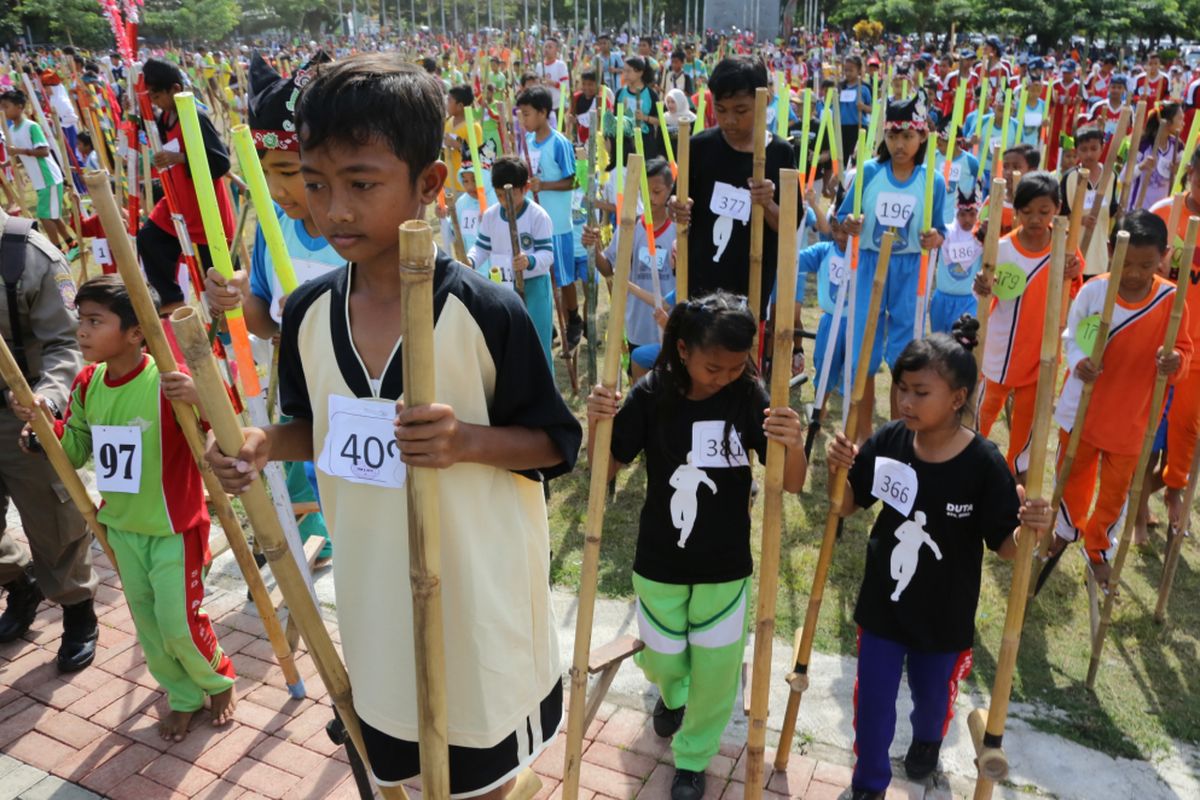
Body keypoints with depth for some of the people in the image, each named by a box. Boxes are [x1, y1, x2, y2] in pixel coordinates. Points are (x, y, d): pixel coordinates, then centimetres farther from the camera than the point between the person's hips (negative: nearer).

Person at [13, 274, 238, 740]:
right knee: (148, 625, 18)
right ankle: (183, 698, 38)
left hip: (176, 528, -7)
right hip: (122, 527, 7)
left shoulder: (169, 382, -23)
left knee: (179, 624, 2)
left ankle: (219, 681, 32)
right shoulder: (87, 384, -2)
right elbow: (75, 451, 11)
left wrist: (201, 399, -44)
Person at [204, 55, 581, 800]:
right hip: (375, 587, 5)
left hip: (478, 586, -4)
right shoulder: (309, 311, -6)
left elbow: (555, 443, -13)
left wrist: (467, 440, -31)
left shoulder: (488, 312, -22)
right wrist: (265, 443, -13)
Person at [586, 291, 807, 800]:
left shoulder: (750, 397, -15)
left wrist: (793, 445, -37)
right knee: (660, 661, 18)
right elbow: (605, 468, -8)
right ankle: (673, 694, 55)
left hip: (726, 566, 0)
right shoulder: (652, 394, -15)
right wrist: (596, 424, -29)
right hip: (659, 563, 1)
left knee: (715, 675, 10)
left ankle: (693, 759, 39)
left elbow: (792, 484, -15)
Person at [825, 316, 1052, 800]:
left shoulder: (984, 464, -23)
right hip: (882, 604, 1)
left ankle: (927, 738, 62)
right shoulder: (889, 441, -15)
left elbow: (1004, 546, -15)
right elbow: (847, 506, -3)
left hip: (944, 618, -1)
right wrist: (838, 470, -22)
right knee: (872, 701, 15)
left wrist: (1029, 530, -36)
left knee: (933, 696, 27)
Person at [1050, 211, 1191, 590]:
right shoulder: (1093, 290, -16)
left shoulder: (1171, 299, -13)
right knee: (1072, 476, 20)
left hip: (1130, 417, 0)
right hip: (1080, 408, 0)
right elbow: (1071, 337, -4)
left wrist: (1176, 361, -29)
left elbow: (1184, 350, -5)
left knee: (1116, 490, 15)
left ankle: (1099, 550, 40)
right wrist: (1078, 362, -26)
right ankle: (1067, 530, 48)